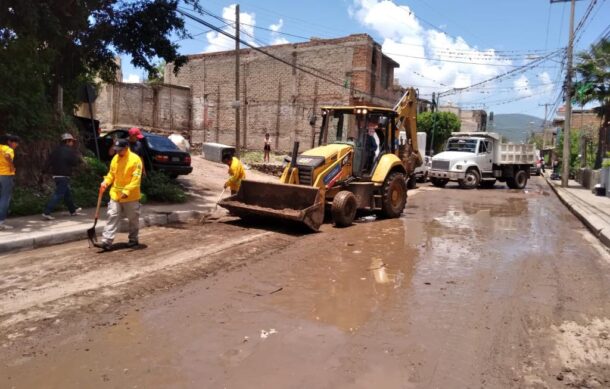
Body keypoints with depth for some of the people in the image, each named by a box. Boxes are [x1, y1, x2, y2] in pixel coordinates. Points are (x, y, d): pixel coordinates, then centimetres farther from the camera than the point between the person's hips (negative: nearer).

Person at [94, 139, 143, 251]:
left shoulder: (135, 159, -14)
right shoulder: (115, 158, 6)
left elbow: (136, 179, -19)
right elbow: (111, 173, 17)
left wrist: (127, 191, -28)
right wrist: (106, 182, -2)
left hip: (131, 196, -5)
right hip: (115, 195, 5)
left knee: (133, 219, 9)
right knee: (112, 217, 0)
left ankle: (133, 239, 25)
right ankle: (107, 241, -1)